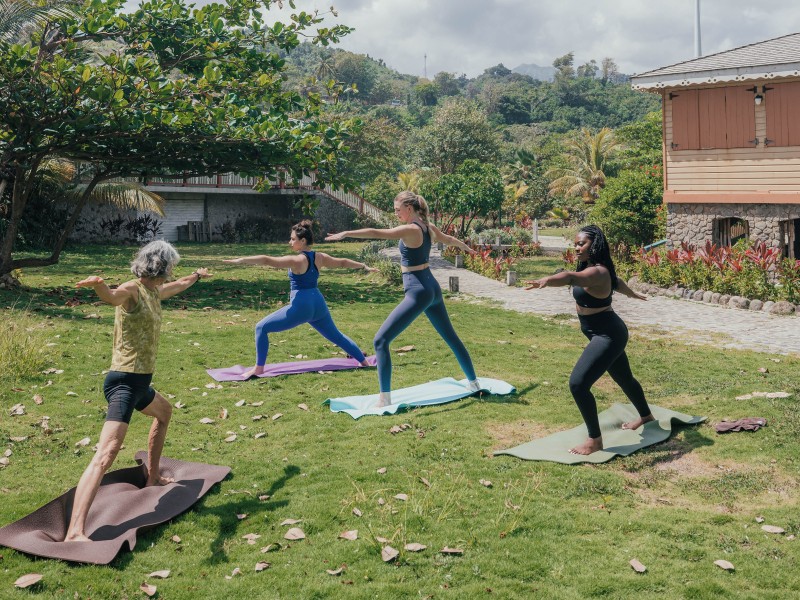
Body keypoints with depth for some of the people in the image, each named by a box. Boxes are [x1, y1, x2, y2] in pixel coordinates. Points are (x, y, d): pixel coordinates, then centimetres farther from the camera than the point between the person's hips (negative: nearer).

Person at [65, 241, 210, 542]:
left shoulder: (154, 291, 13)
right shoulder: (132, 290, -15)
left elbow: (177, 286, 37)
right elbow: (112, 297, -40)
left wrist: (197, 276, 56)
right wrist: (98, 285, -62)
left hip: (139, 382, 11)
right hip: (124, 382, -11)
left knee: (164, 412, 37)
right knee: (106, 454, -23)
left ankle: (153, 477, 52)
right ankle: (75, 532, -33)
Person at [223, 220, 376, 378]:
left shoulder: (296, 260, -13)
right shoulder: (319, 257, 7)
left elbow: (267, 260, -20)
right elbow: (343, 262, 18)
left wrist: (241, 260, -20)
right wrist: (364, 266, 32)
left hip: (300, 307, -7)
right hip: (319, 305, 7)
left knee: (261, 328, 1)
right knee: (336, 336, 27)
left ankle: (259, 368, -2)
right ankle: (364, 362, 34)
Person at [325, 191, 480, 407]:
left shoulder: (410, 230, -16)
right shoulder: (428, 227, 9)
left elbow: (376, 233, -28)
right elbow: (449, 239, 30)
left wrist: (345, 233, -30)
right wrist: (466, 247, 49)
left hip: (418, 293, -9)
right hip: (432, 289, 9)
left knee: (381, 340, -8)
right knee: (450, 336, 23)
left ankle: (385, 399, -12)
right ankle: (474, 383, 36)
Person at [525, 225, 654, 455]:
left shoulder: (597, 272, -24)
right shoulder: (595, 270, 7)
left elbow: (570, 277, -46)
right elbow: (617, 282, 29)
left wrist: (546, 280, -65)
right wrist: (633, 294, 50)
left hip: (607, 336, -11)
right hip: (608, 333, 11)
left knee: (578, 384, -18)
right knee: (624, 378, 30)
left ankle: (595, 440, -6)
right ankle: (645, 416, 55)